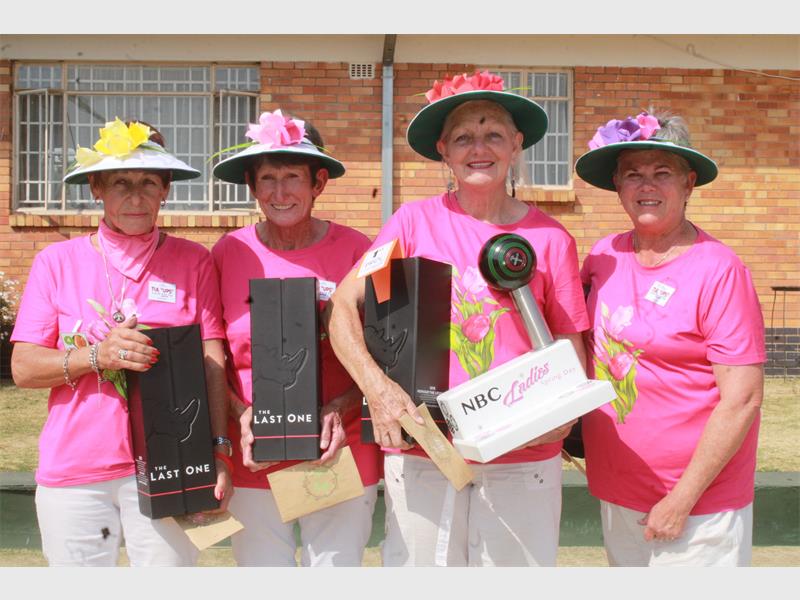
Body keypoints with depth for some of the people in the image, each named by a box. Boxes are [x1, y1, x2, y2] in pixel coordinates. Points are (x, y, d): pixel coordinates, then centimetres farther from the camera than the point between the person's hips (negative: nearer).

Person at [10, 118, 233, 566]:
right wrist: (99, 355, -15)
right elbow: (23, 368, 2)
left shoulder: (193, 261, 3)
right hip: (73, 472, 1)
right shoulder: (57, 262, 5)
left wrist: (219, 450, -10)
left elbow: (212, 362, -1)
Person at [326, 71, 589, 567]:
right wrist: (377, 387, -16)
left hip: (523, 460, 1)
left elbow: (570, 350, 6)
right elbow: (343, 307, -2)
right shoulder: (416, 221, -1)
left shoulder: (550, 238, 1)